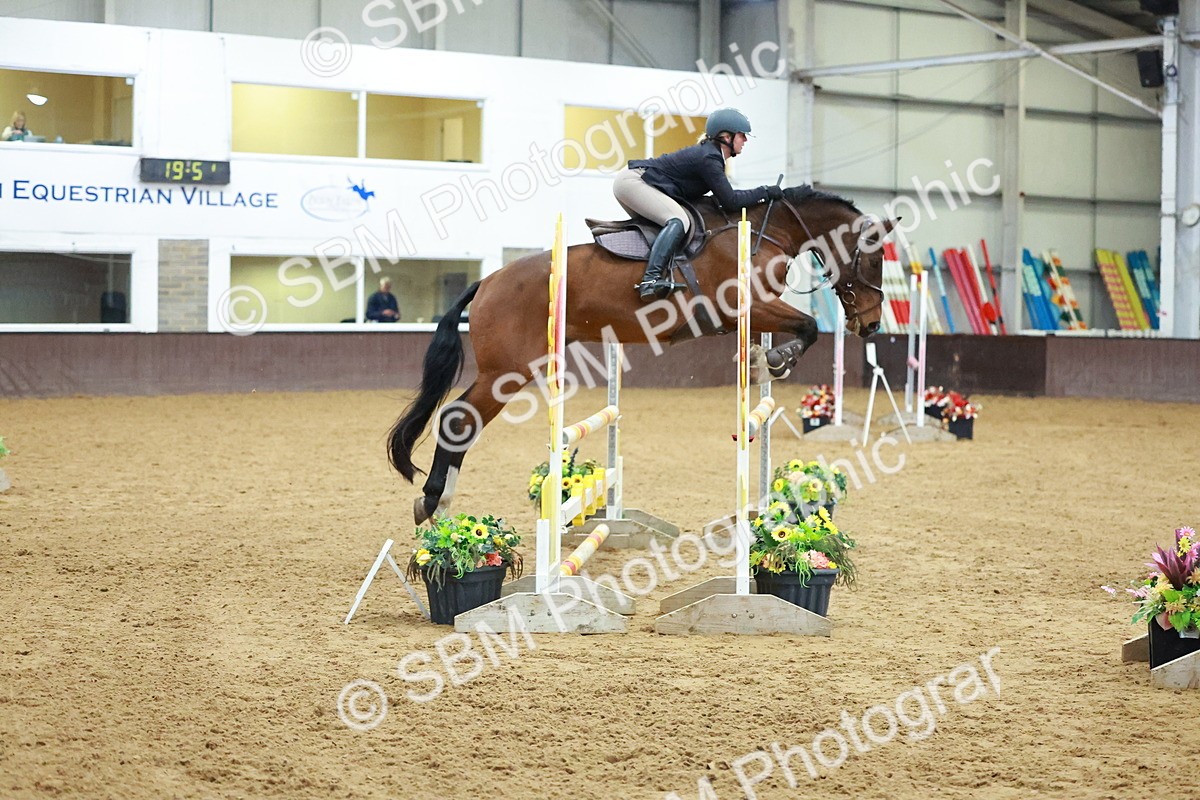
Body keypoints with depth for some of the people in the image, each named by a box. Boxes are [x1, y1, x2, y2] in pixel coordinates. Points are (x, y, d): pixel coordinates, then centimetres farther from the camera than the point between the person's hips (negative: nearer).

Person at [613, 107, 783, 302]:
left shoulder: (710, 154, 14)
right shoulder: (709, 159, -16)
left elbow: (725, 194, 22)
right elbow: (730, 201, -16)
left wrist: (761, 195, 17)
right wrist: (765, 192, -9)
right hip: (632, 181, -11)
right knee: (679, 220, -25)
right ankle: (650, 280, -39)